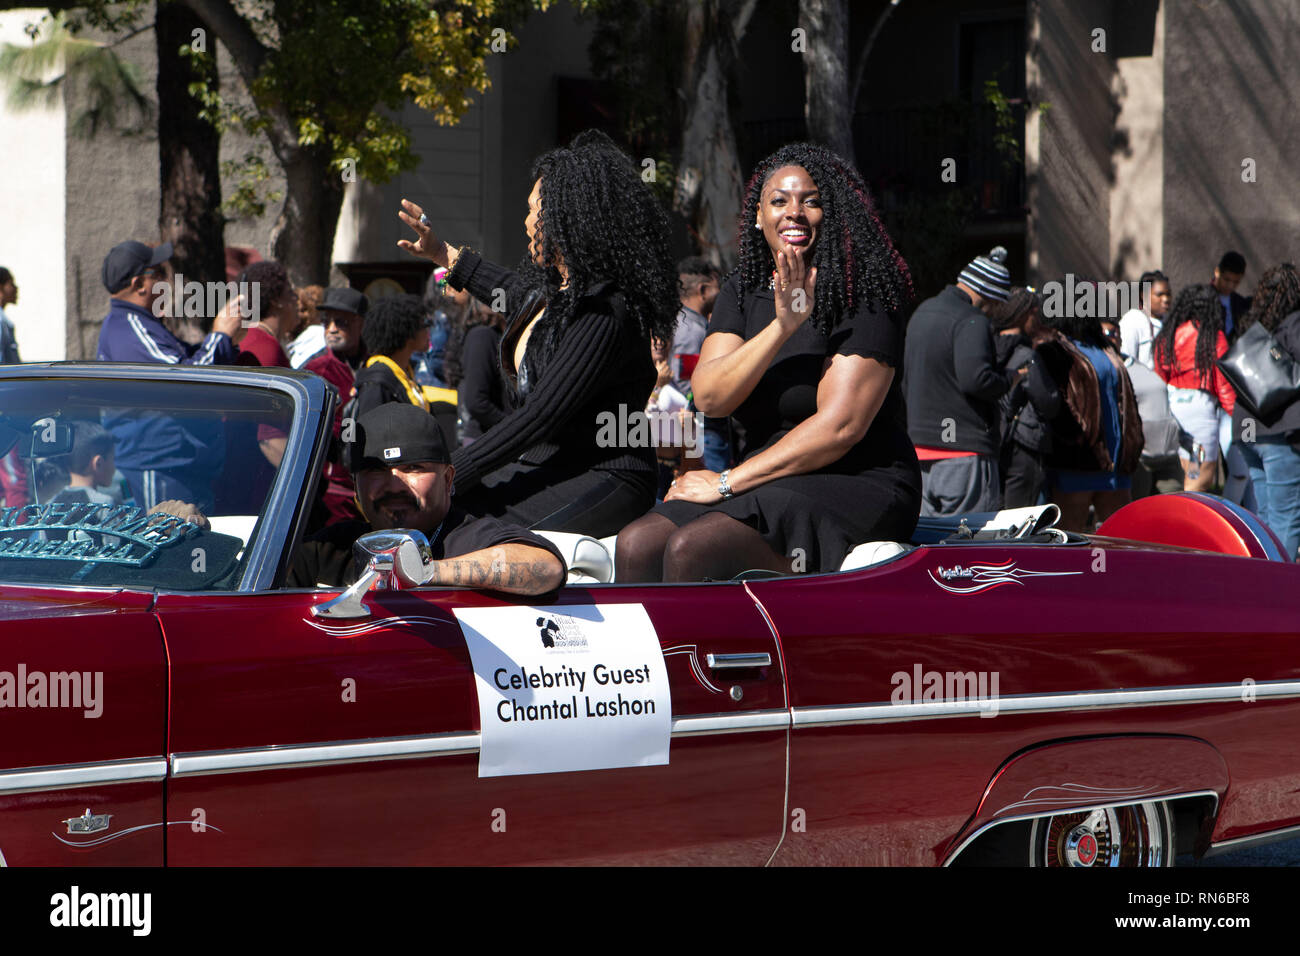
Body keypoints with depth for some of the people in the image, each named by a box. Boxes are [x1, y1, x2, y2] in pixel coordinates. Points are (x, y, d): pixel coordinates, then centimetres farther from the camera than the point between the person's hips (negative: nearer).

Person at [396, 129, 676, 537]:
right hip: (543, 468, 10)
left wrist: (446, 476, -21)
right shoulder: (551, 289, 11)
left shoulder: (604, 314, -20)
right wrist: (446, 255, 48)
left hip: (602, 481, -9)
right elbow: (520, 294, 38)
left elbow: (540, 417, -23)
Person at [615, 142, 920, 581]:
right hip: (769, 482, 6)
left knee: (694, 548, -29)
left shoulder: (861, 295, -8)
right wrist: (782, 326, -20)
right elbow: (710, 397, -3)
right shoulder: (743, 291, 11)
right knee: (637, 545, -18)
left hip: (860, 488, -6)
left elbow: (841, 426, -16)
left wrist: (728, 482, -14)